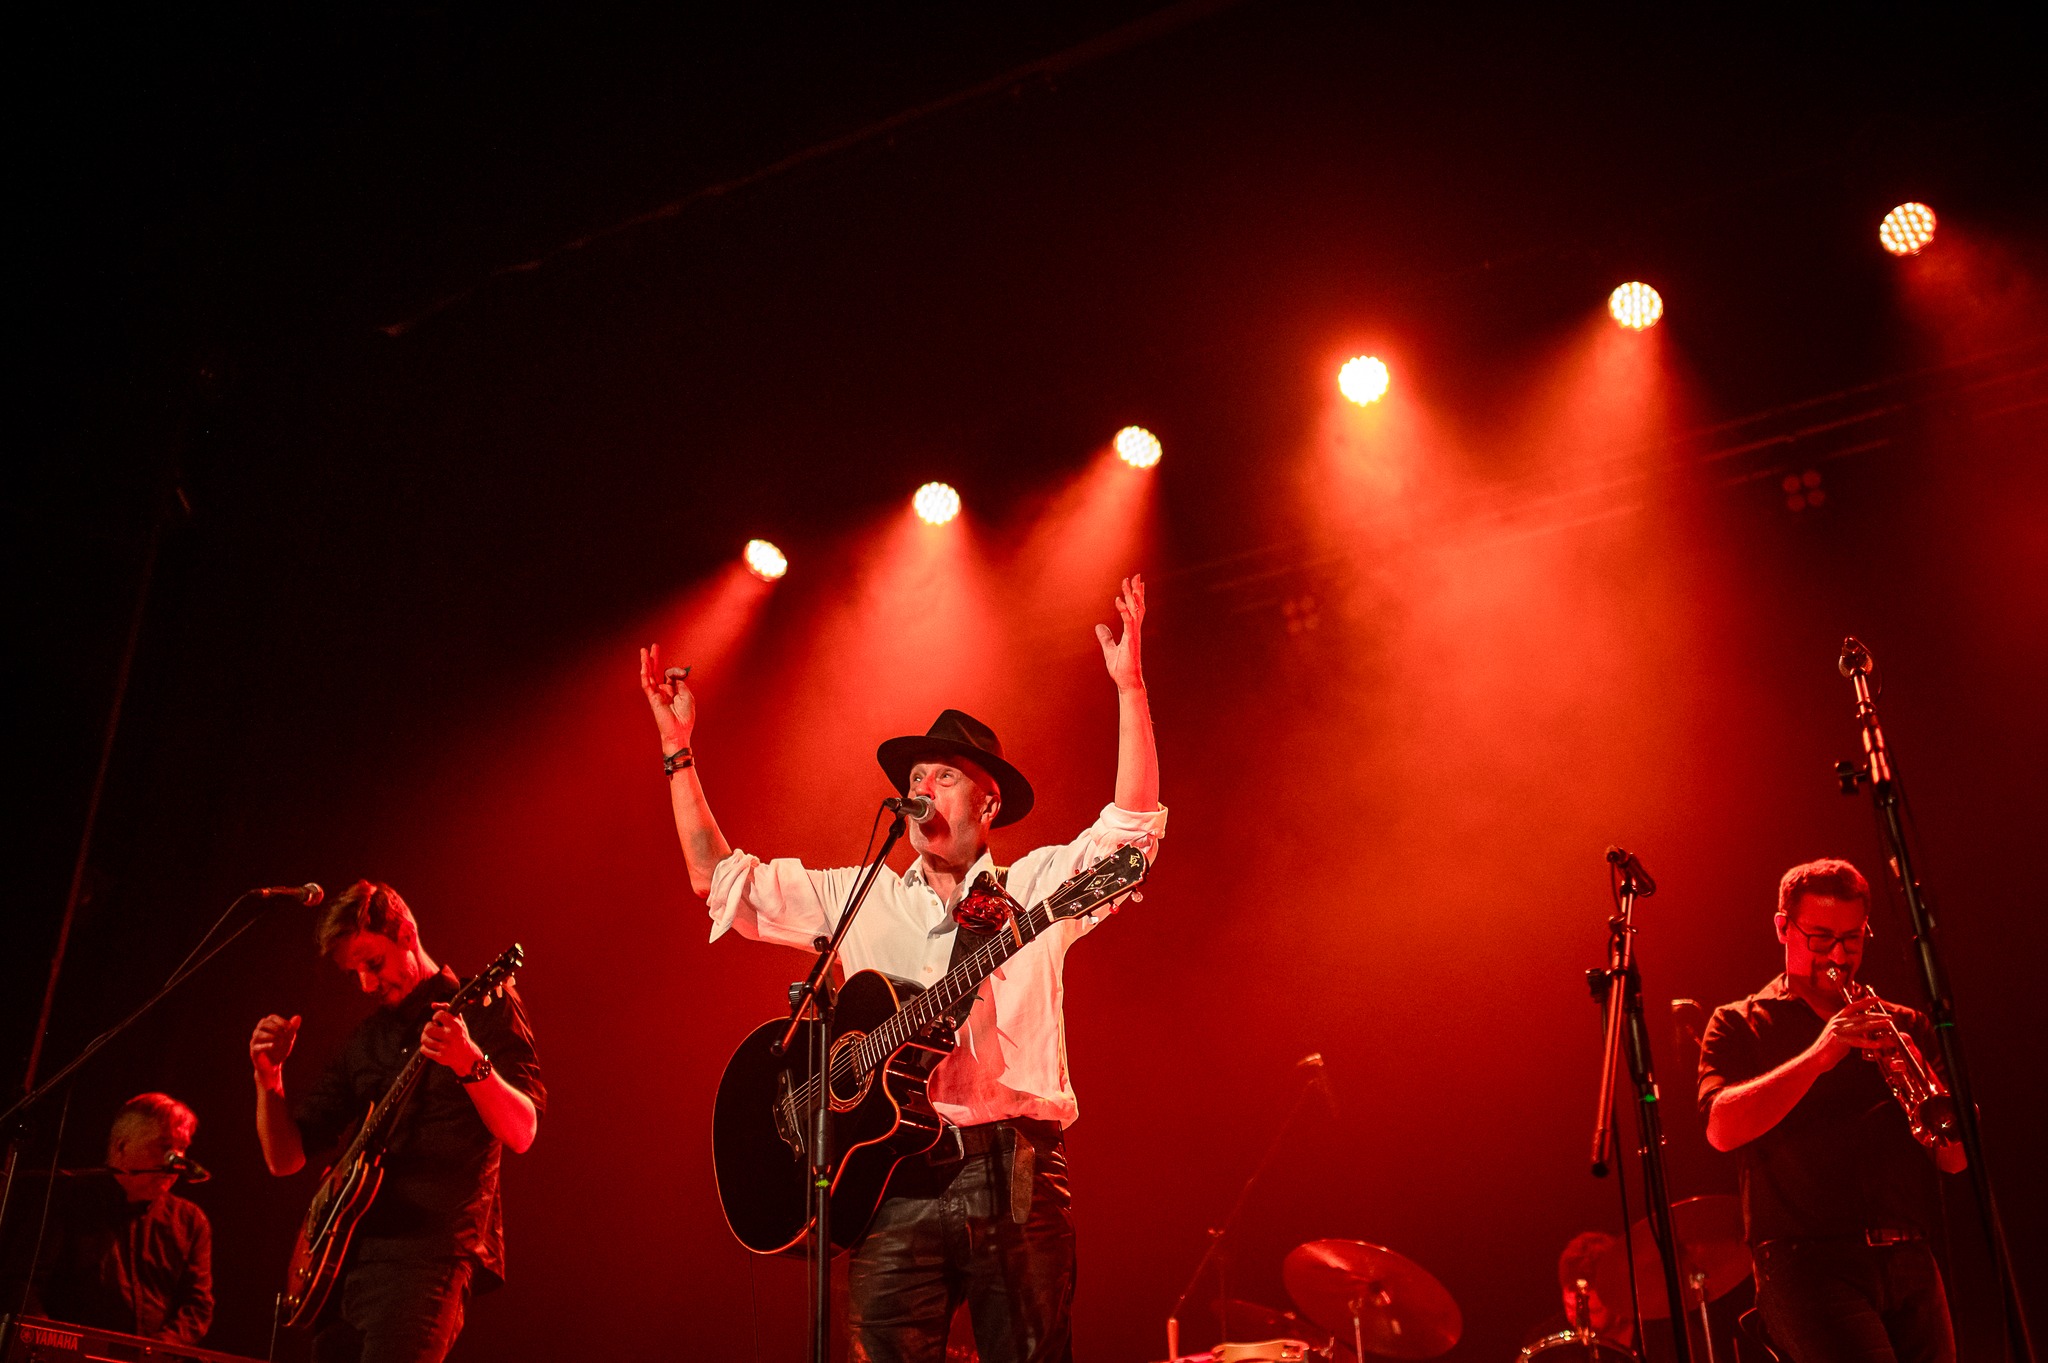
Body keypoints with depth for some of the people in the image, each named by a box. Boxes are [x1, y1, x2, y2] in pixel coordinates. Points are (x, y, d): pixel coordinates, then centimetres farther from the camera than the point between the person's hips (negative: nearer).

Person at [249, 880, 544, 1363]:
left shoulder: (483, 1008, 2)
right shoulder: (363, 1042, 19)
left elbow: (521, 1133, -11)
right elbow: (285, 1158, 16)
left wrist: (471, 1064, -29)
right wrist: (268, 1077, -2)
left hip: (427, 1253, -7)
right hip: (344, 1257, 7)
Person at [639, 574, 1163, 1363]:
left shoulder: (1036, 885, 9)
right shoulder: (859, 900, 17)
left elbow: (1133, 827, -4)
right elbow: (718, 879, 17)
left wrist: (1129, 686, -11)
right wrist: (677, 748, 12)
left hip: (1014, 1176, -2)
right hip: (893, 1182, 2)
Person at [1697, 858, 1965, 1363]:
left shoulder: (1904, 1026, 19)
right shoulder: (1740, 1025, 10)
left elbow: (1956, 1160, 12)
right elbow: (1722, 1129, -9)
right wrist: (1818, 1056, -16)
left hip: (1909, 1263, 4)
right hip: (1806, 1259, -4)